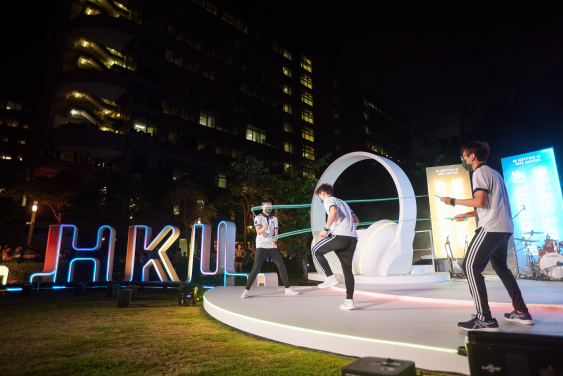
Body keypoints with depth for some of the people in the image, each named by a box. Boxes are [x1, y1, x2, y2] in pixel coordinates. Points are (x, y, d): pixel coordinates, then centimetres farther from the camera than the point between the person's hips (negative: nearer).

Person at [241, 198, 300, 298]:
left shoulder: (274, 219, 15)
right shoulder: (258, 218, 1)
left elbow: (276, 233, 9)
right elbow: (258, 231, -14)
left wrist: (275, 241, -12)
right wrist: (263, 228, -37)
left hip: (272, 247, 4)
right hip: (261, 247, -4)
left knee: (282, 267, 1)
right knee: (256, 269, -12)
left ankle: (287, 289, 13)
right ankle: (246, 290, -1)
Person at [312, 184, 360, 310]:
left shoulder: (329, 200, 6)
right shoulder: (342, 202, 29)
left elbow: (333, 211, -19)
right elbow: (356, 220, 29)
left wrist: (326, 228, -16)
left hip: (340, 236, -8)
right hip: (353, 238, 8)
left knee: (316, 251, 9)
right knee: (347, 270, 10)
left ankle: (331, 277, 1)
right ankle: (349, 301, 8)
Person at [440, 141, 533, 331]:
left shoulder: (480, 172, -7)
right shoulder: (493, 173, 23)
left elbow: (480, 201, -19)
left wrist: (453, 201, -9)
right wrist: (468, 215, 26)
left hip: (491, 228, -10)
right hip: (505, 228, 10)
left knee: (470, 266, -10)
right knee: (500, 267, 23)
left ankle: (485, 319, -13)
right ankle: (521, 312, 26)